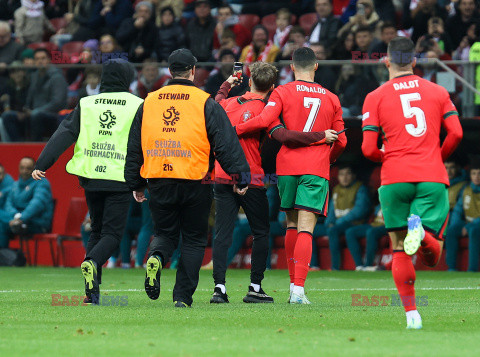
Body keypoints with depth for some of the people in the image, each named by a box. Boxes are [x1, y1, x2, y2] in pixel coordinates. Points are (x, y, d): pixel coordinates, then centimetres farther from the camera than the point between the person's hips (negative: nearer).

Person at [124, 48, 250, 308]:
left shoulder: (149, 102, 9)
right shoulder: (205, 104, -2)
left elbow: (134, 147, 14)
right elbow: (226, 143, -5)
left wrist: (136, 184, 23)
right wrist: (240, 177, 1)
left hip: (159, 183, 3)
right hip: (194, 182, -3)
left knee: (164, 233, 17)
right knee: (193, 240, 8)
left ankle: (156, 257, -17)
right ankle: (183, 296, 3)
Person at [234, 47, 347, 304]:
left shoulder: (283, 92, 2)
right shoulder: (331, 99, 10)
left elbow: (264, 121, -12)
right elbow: (341, 141, 15)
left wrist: (232, 130, 0)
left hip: (287, 167, 0)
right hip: (317, 169, 0)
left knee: (292, 224, 16)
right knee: (305, 228, -8)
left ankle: (294, 283, 18)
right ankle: (298, 289, -20)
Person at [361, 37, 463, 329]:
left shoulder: (375, 97, 6)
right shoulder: (438, 92, 10)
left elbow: (368, 149, 0)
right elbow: (456, 133, 0)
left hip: (394, 179, 0)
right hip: (432, 178, 0)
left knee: (400, 252, 10)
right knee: (432, 258, 2)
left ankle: (411, 313, -1)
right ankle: (422, 231, -32)